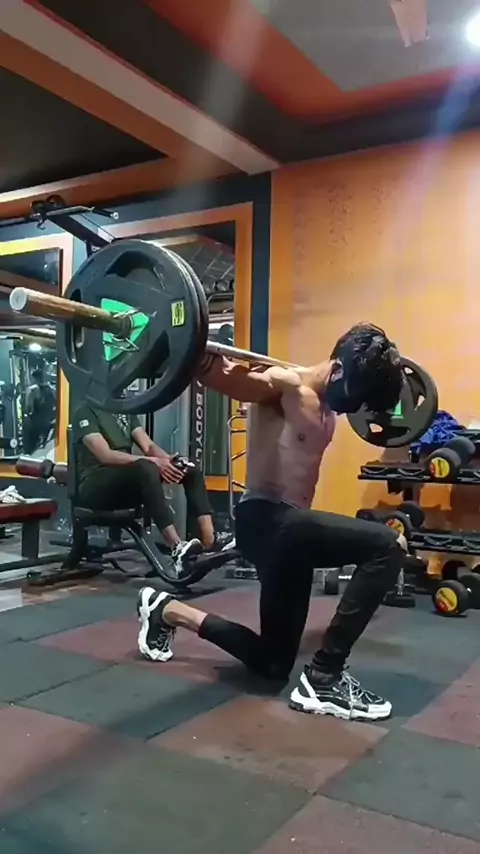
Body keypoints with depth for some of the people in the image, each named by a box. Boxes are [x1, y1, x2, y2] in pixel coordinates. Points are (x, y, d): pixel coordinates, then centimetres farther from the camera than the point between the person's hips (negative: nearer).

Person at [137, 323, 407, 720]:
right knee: (387, 546, -28)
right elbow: (218, 375, -31)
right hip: (266, 521, -9)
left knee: (273, 665, 19)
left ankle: (165, 610, 32)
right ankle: (324, 679, -17)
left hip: (291, 527, 9)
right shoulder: (285, 385, -15)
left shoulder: (326, 400, 10)